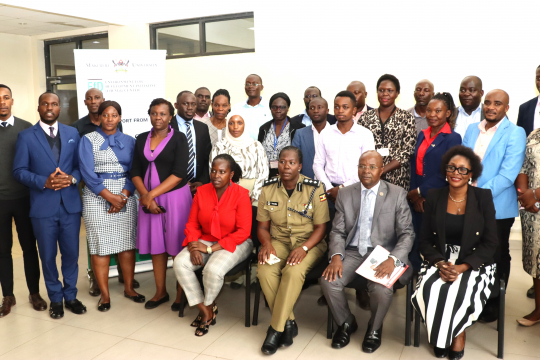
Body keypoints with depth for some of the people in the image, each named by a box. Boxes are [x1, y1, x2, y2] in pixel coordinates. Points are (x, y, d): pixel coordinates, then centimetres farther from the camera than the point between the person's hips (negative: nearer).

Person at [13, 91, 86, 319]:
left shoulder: (72, 133, 8)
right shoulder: (26, 136, 0)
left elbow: (81, 164, 8)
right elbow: (19, 171, -3)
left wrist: (72, 178, -13)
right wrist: (44, 182, -17)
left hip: (70, 204, 2)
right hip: (43, 206, -2)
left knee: (71, 253, 9)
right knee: (48, 256, 9)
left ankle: (70, 295, 26)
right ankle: (56, 299, 25)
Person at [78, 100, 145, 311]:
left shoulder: (129, 141, 9)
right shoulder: (88, 140, 2)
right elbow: (87, 172, -8)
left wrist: (124, 195, -12)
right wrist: (109, 196, -15)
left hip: (125, 196, 2)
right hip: (97, 197, -2)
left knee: (127, 243, 4)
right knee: (100, 244, -1)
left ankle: (129, 288, 19)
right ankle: (104, 294, 9)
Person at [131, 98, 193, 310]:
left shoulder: (178, 138, -3)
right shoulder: (142, 139, 10)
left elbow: (179, 173, -12)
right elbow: (135, 172, 5)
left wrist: (152, 194, -15)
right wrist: (145, 196, -10)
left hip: (175, 197, -4)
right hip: (149, 198, 4)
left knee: (177, 245, 0)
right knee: (156, 244, 9)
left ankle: (181, 294, 12)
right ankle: (160, 292, 22)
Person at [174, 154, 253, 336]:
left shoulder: (241, 194, -15)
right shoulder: (202, 191, -1)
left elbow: (243, 231, -17)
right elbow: (192, 223, 5)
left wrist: (211, 248, -18)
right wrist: (194, 247, -15)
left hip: (235, 243, -5)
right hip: (206, 240, 5)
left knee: (213, 269, -32)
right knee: (180, 263, -20)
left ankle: (209, 306, 3)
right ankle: (204, 310, -5)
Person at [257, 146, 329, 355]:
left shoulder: (314, 189, -8)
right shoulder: (268, 189, 1)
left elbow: (321, 227, -7)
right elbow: (262, 226, 5)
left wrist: (303, 248, -23)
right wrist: (267, 244, -16)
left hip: (309, 242, -2)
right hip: (278, 241, 3)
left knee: (294, 272, -33)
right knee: (265, 271, -28)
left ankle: (276, 329, -18)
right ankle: (288, 323, -11)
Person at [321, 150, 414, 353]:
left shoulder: (397, 194, -1)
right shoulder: (345, 194, 6)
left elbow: (407, 234, -5)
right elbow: (337, 231, 5)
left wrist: (393, 259, -23)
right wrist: (336, 256, -15)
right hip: (352, 252, 3)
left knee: (381, 288, -31)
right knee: (328, 281, -23)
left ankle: (374, 329, 6)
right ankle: (346, 323, 9)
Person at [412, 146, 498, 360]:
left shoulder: (484, 197, -3)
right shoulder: (434, 197, 2)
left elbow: (490, 243, -6)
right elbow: (425, 240, 3)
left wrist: (462, 267, -19)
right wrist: (441, 263, -16)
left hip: (475, 263, -1)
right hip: (440, 261, 2)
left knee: (460, 291, -31)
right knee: (429, 288, -28)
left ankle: (458, 332, 0)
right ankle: (441, 335, -1)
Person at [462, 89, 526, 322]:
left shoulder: (515, 134, -7)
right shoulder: (472, 129, 10)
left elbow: (508, 174, -16)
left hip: (496, 207, -4)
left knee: (497, 258, 11)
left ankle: (494, 305, 27)